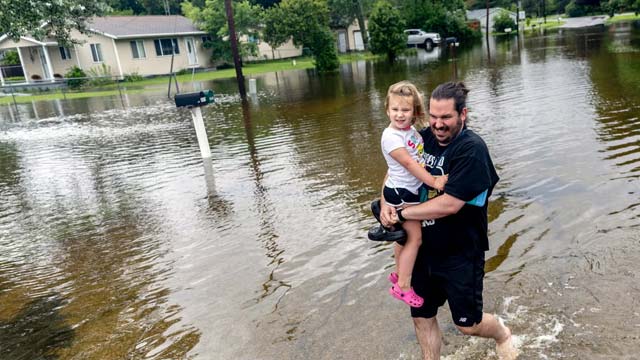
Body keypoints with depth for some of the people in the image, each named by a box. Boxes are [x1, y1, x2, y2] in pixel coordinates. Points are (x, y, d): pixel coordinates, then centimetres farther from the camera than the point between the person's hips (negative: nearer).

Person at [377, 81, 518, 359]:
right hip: (425, 248, 6)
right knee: (421, 317, 14)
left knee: (468, 324, 10)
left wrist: (401, 214, -20)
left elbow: (450, 204, -28)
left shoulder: (472, 149, -21)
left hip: (461, 252, -5)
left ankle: (502, 334, 44)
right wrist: (385, 203, -10)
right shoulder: (424, 138, -2)